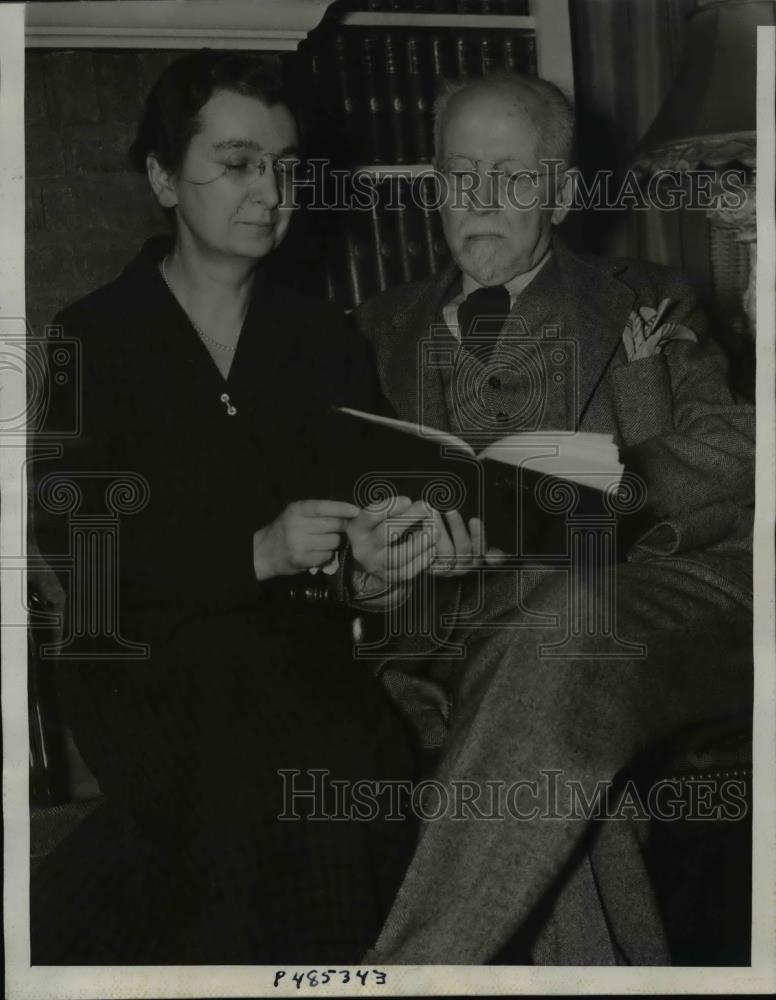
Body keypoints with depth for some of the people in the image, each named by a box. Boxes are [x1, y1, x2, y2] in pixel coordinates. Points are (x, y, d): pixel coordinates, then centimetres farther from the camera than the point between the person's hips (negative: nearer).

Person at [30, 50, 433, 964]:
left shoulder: (324, 339, 14)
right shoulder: (95, 337, 5)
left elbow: (374, 500, 12)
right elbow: (73, 542, -5)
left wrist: (370, 568, -13)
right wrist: (256, 553, -17)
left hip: (296, 643, 3)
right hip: (143, 650, -2)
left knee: (371, 768, -28)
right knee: (246, 784, -32)